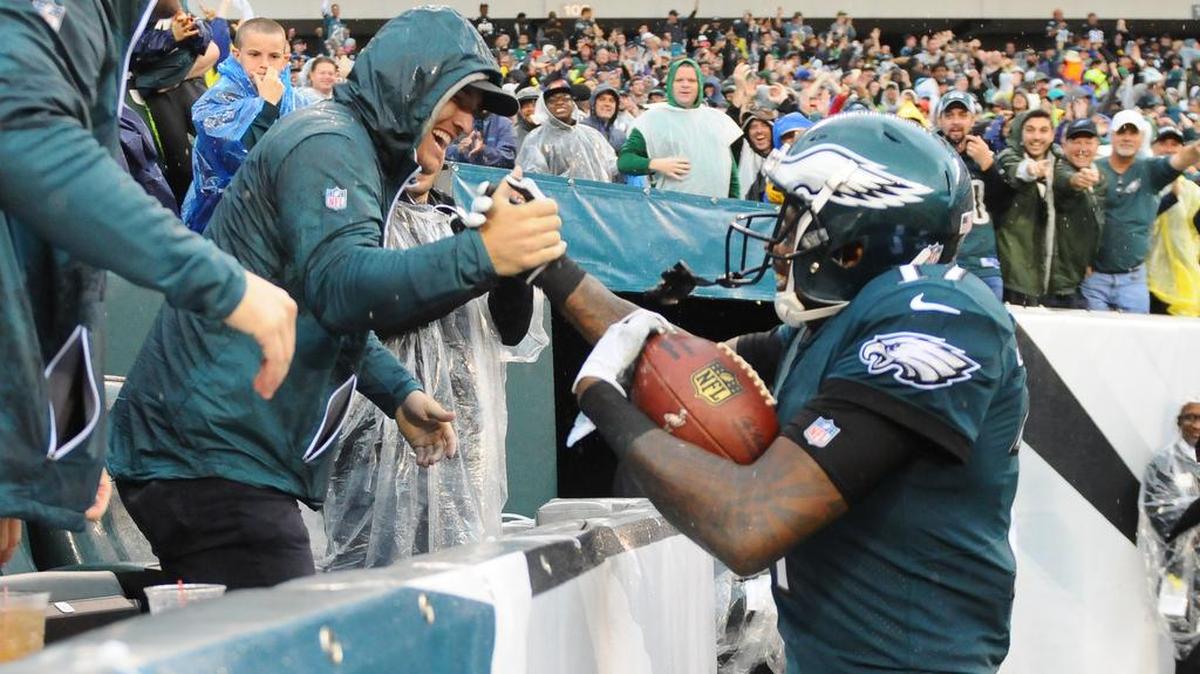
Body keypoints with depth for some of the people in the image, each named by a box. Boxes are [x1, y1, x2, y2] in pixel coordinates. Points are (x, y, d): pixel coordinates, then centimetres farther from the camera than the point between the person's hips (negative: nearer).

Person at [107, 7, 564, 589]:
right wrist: (482, 256, -39)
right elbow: (343, 288, -27)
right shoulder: (328, 143, -10)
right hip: (211, 456, -11)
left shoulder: (354, 151, 23)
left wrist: (399, 393, 18)